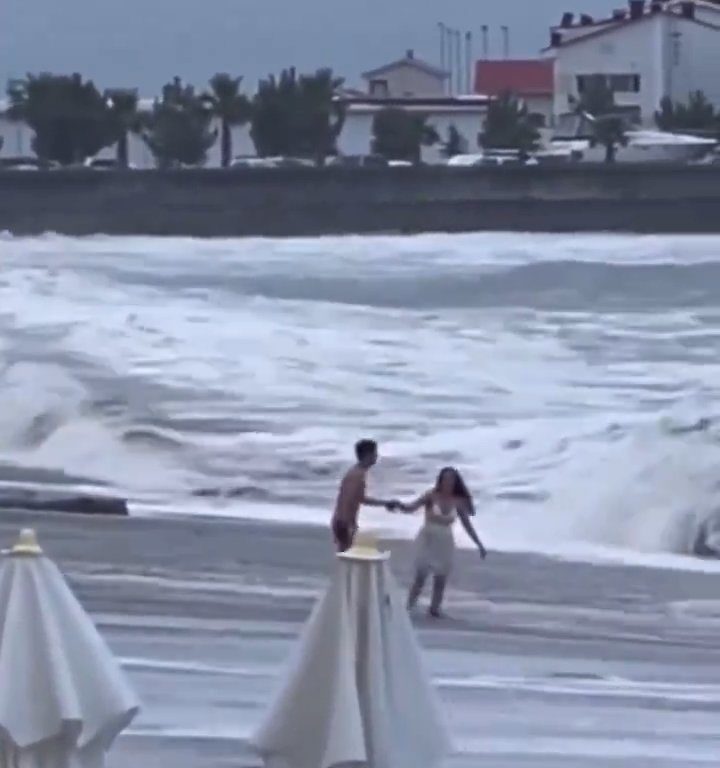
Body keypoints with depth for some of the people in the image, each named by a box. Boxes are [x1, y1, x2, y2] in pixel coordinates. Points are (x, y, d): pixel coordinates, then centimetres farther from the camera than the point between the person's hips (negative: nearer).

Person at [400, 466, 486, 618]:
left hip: (445, 543, 3)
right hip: (428, 540, -3)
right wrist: (401, 506, -44)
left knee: (441, 580, 6)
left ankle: (435, 608, 20)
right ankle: (408, 608, 0)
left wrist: (479, 545, 10)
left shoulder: (458, 501, -2)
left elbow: (467, 525, 8)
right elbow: (412, 507, -22)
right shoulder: (432, 495, -11)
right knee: (420, 577, -7)